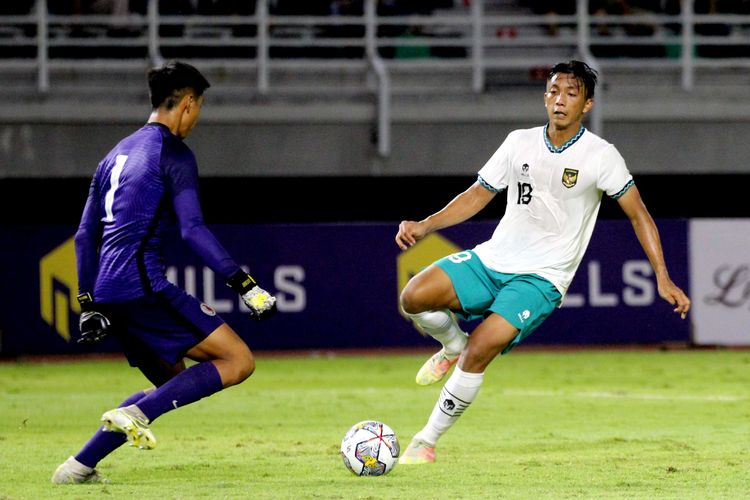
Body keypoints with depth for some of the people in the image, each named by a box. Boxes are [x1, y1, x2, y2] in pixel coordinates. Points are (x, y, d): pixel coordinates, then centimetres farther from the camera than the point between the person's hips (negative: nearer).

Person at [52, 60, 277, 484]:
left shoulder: (119, 153, 22)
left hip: (109, 291, 9)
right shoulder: (174, 153, -4)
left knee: (173, 384, 22)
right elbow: (192, 229, -15)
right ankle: (134, 414, -21)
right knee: (238, 361, -9)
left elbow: (86, 235, 23)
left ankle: (79, 466, 14)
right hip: (144, 286, -9)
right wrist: (247, 286, -16)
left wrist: (89, 303, 25)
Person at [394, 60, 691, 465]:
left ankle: (427, 441, -10)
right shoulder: (520, 143, 5)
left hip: (541, 278, -4)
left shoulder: (600, 156, -6)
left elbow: (638, 214, 1)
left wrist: (663, 280, -4)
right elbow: (478, 195, 13)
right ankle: (453, 346, 16)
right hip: (492, 259, 4)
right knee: (413, 297, -18)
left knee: (481, 348, -24)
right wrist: (424, 226, 0)